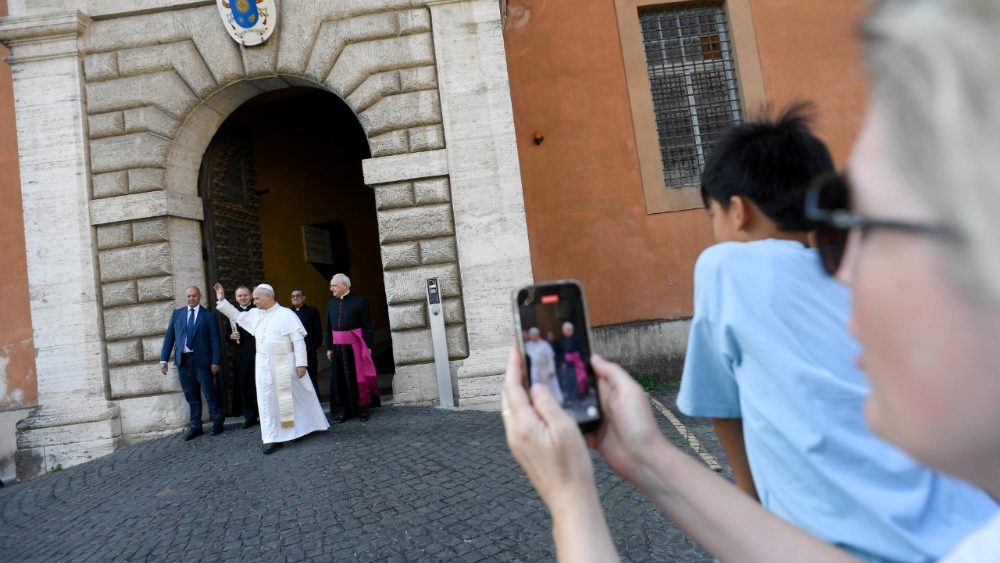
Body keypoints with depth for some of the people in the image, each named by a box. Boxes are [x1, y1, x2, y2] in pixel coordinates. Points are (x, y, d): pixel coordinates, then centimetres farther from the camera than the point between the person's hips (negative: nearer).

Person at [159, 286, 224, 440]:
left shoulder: (208, 315, 1)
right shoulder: (177, 313, 11)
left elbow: (215, 340, -2)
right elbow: (169, 337, 9)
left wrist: (216, 361, -8)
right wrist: (164, 359, 2)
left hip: (201, 360, -3)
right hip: (183, 360, 3)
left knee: (209, 392, 0)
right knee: (191, 395, 9)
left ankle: (218, 422, 14)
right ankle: (195, 426, 17)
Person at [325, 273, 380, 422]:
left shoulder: (359, 301, -6)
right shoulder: (331, 303, 8)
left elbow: (367, 325, -8)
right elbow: (328, 328, 10)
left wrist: (367, 346, -11)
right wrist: (329, 347, 6)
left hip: (354, 346, -4)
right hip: (337, 348, 4)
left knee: (358, 377, 4)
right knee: (340, 380, 6)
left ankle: (363, 409, 17)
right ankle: (347, 410, 17)